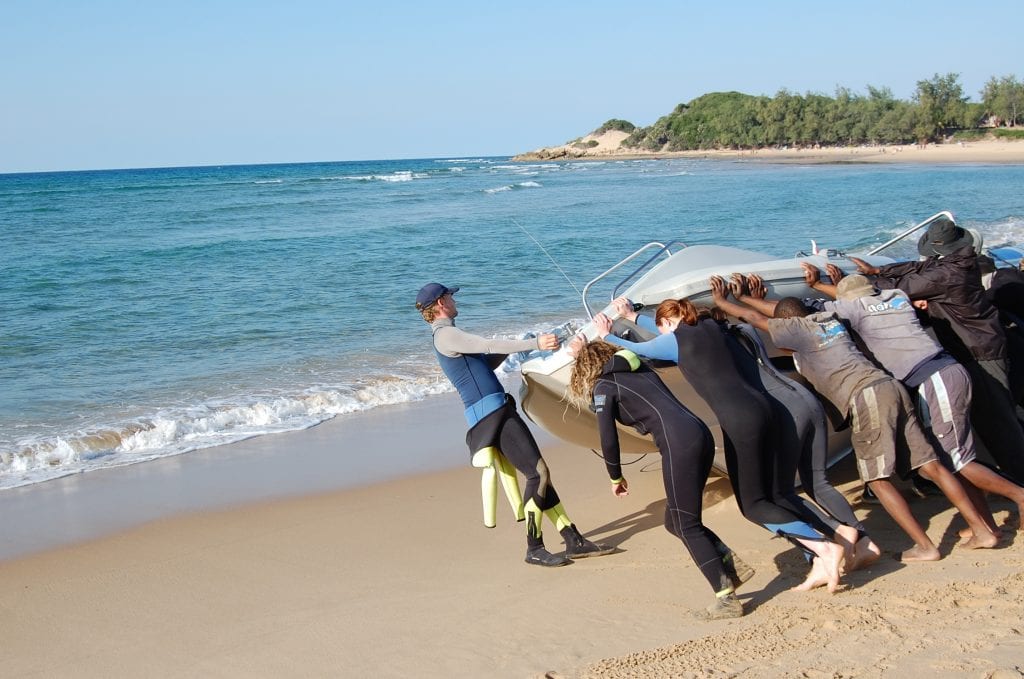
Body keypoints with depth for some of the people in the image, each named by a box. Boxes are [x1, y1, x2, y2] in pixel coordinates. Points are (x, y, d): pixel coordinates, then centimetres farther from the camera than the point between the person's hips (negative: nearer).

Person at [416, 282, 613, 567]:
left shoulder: (448, 336, 23)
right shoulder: (445, 335, -8)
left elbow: (487, 361, 29)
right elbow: (489, 346, -19)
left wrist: (513, 347, 17)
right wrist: (535, 344, -22)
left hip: (499, 412, 10)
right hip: (489, 413, -10)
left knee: (538, 473, 7)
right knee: (538, 472, -14)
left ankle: (574, 540, 7)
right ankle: (534, 549, -8)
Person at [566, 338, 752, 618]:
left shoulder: (603, 386, 5)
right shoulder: (638, 368, 26)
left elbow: (608, 441, 2)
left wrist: (616, 478, 18)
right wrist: (588, 351, 54)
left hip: (679, 444, -8)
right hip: (700, 435, 8)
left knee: (687, 527, 0)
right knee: (676, 522, 18)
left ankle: (726, 599, -2)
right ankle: (734, 566, 13)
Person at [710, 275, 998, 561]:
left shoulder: (797, 328, 5)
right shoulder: (828, 317, 24)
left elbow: (755, 317, 15)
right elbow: (787, 307, 41)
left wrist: (721, 300, 27)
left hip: (866, 397, -8)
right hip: (890, 386, 8)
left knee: (878, 479, -1)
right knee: (930, 465, 6)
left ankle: (924, 546, -7)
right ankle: (982, 530, 4)